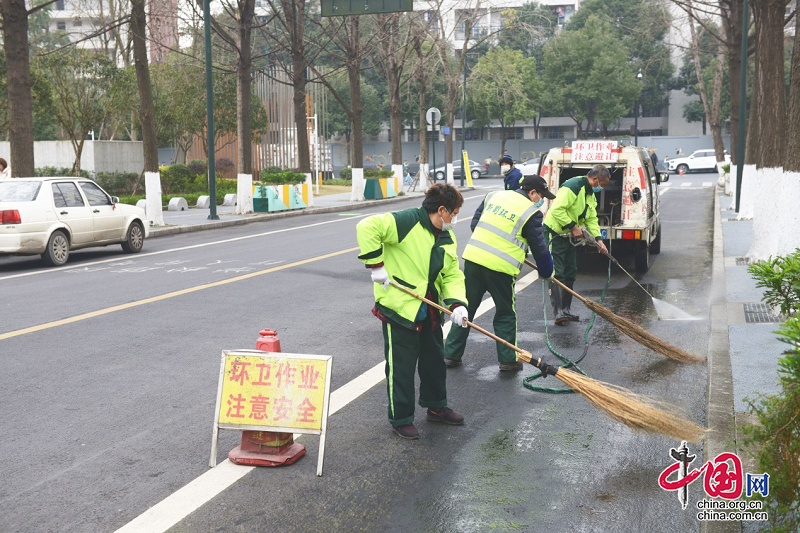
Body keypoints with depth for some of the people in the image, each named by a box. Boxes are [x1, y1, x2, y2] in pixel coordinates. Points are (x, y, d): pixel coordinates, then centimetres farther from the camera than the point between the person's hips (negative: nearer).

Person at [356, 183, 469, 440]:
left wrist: (457, 303, -9)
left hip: (429, 312, 8)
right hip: (399, 306, -8)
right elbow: (367, 227, -27)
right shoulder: (408, 222, -18)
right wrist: (375, 263, -25)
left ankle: (436, 407, 41)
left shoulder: (447, 238, 8)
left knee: (435, 359, 21)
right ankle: (401, 419, 19)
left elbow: (452, 275, 8)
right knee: (401, 366, 3)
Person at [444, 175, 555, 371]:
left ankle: (452, 354, 19)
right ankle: (508, 359, 14)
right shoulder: (531, 212, -4)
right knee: (506, 314, 11)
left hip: (473, 259, 5)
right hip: (500, 267, -5)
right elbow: (539, 247, 0)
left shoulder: (494, 195, 13)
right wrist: (546, 272, 16)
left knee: (466, 308, 14)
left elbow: (475, 223, 19)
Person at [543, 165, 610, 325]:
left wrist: (599, 240, 2)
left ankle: (566, 310, 20)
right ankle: (558, 312, -13)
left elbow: (592, 219, 14)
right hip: (554, 233, -10)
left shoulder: (590, 194, 12)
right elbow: (557, 209, -29)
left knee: (571, 273, 11)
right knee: (556, 274, -11)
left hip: (569, 236, 10)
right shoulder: (573, 186, -21)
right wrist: (573, 227, -23)